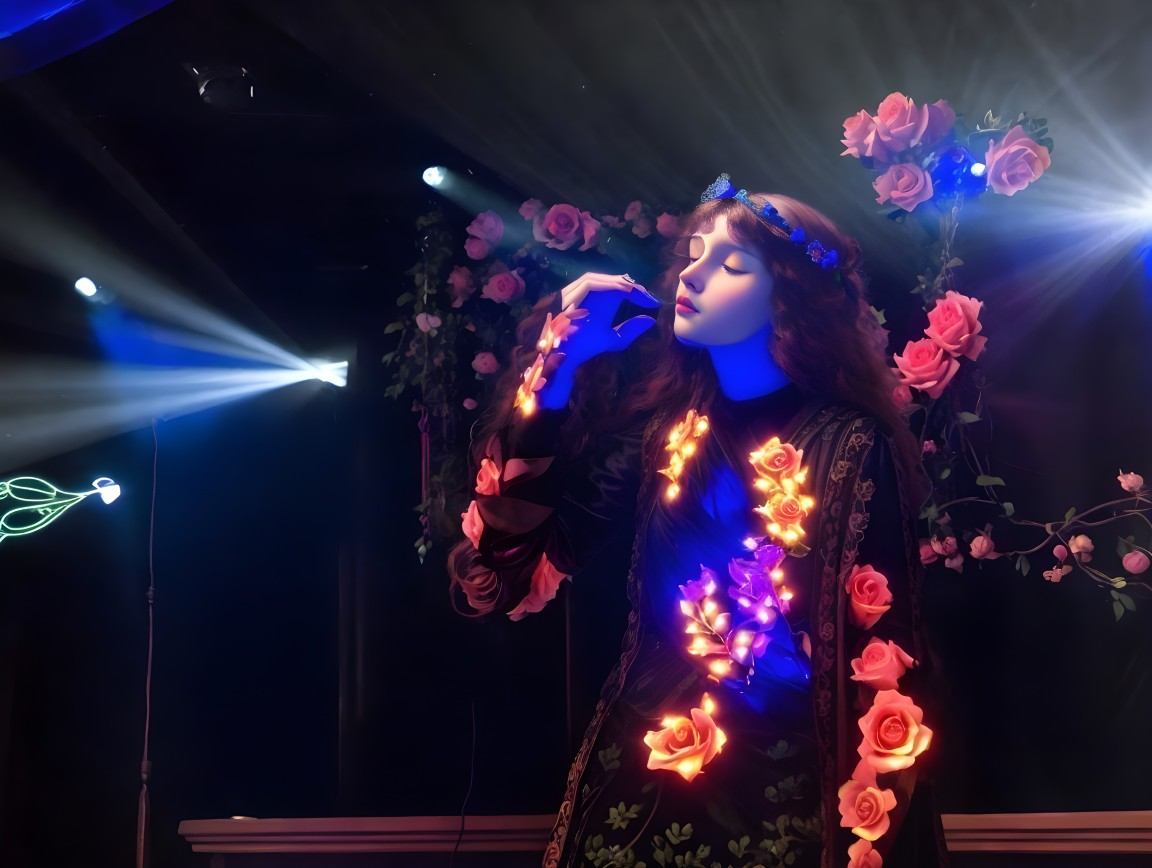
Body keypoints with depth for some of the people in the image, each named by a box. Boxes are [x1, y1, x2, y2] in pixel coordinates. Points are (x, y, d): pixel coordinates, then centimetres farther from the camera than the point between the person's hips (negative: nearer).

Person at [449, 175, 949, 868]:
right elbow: (506, 570, -7)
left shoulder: (849, 446, -13)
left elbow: (883, 661, -12)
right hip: (638, 779, 4)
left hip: (783, 792, -4)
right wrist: (558, 369, -13)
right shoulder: (662, 417, -2)